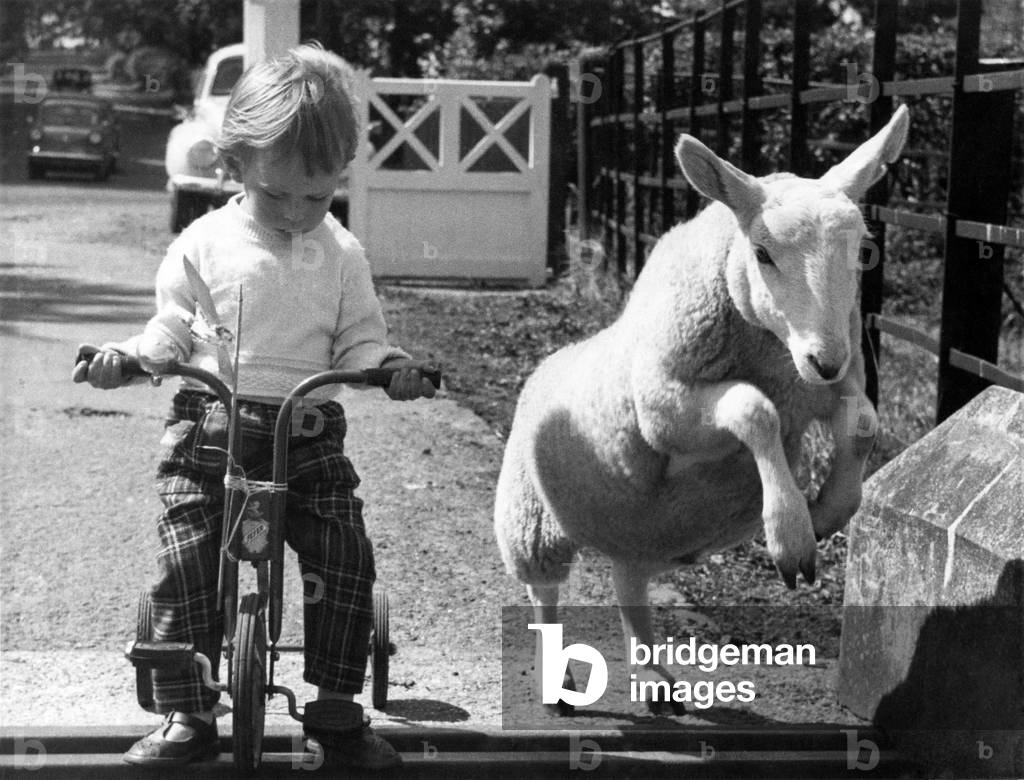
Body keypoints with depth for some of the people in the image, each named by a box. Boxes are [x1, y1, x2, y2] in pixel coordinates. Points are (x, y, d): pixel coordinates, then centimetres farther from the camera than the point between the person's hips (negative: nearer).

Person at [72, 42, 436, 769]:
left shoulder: (341, 254, 6)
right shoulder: (204, 244, 2)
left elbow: (358, 339, 8)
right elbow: (171, 332, 7)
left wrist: (389, 365, -13)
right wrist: (127, 356, -11)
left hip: (310, 431, 1)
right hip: (210, 426, -1)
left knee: (346, 558, -12)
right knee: (186, 564, -12)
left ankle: (335, 710, 0)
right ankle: (186, 716, 0)